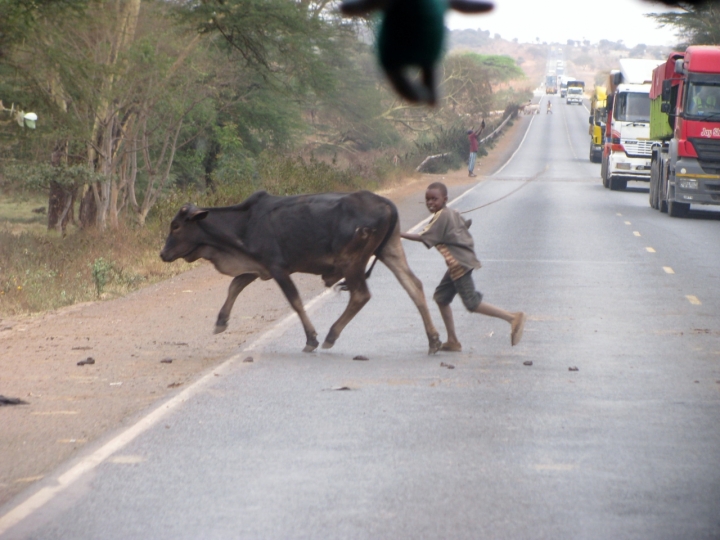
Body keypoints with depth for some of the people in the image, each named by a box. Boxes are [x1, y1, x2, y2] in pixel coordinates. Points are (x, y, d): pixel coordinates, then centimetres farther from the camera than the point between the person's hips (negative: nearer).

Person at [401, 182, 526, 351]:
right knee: (441, 297, 13)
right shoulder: (453, 213, 13)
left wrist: (401, 234, -12)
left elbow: (423, 238, -18)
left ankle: (513, 318, -8)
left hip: (459, 264, -10)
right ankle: (452, 341, 14)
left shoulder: (441, 216, -14)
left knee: (472, 303, -8)